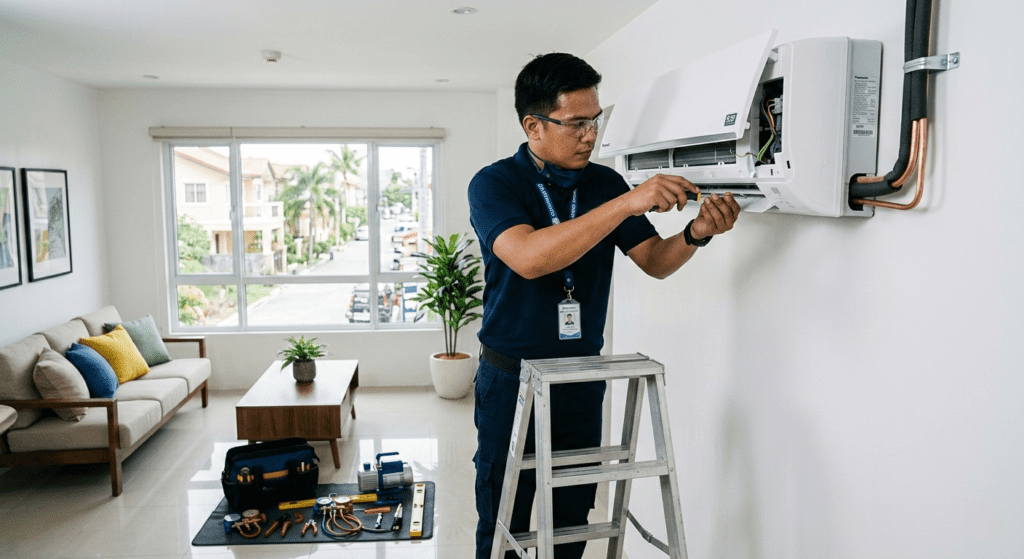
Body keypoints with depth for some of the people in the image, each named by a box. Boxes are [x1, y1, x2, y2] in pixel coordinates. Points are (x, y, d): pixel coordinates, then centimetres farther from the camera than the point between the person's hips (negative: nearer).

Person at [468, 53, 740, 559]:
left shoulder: (606, 183, 3)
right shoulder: (493, 184, -11)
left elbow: (654, 260, 3)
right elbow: (529, 257, -29)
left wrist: (695, 233, -19)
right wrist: (626, 204, -33)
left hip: (582, 378, 4)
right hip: (511, 378, -3)